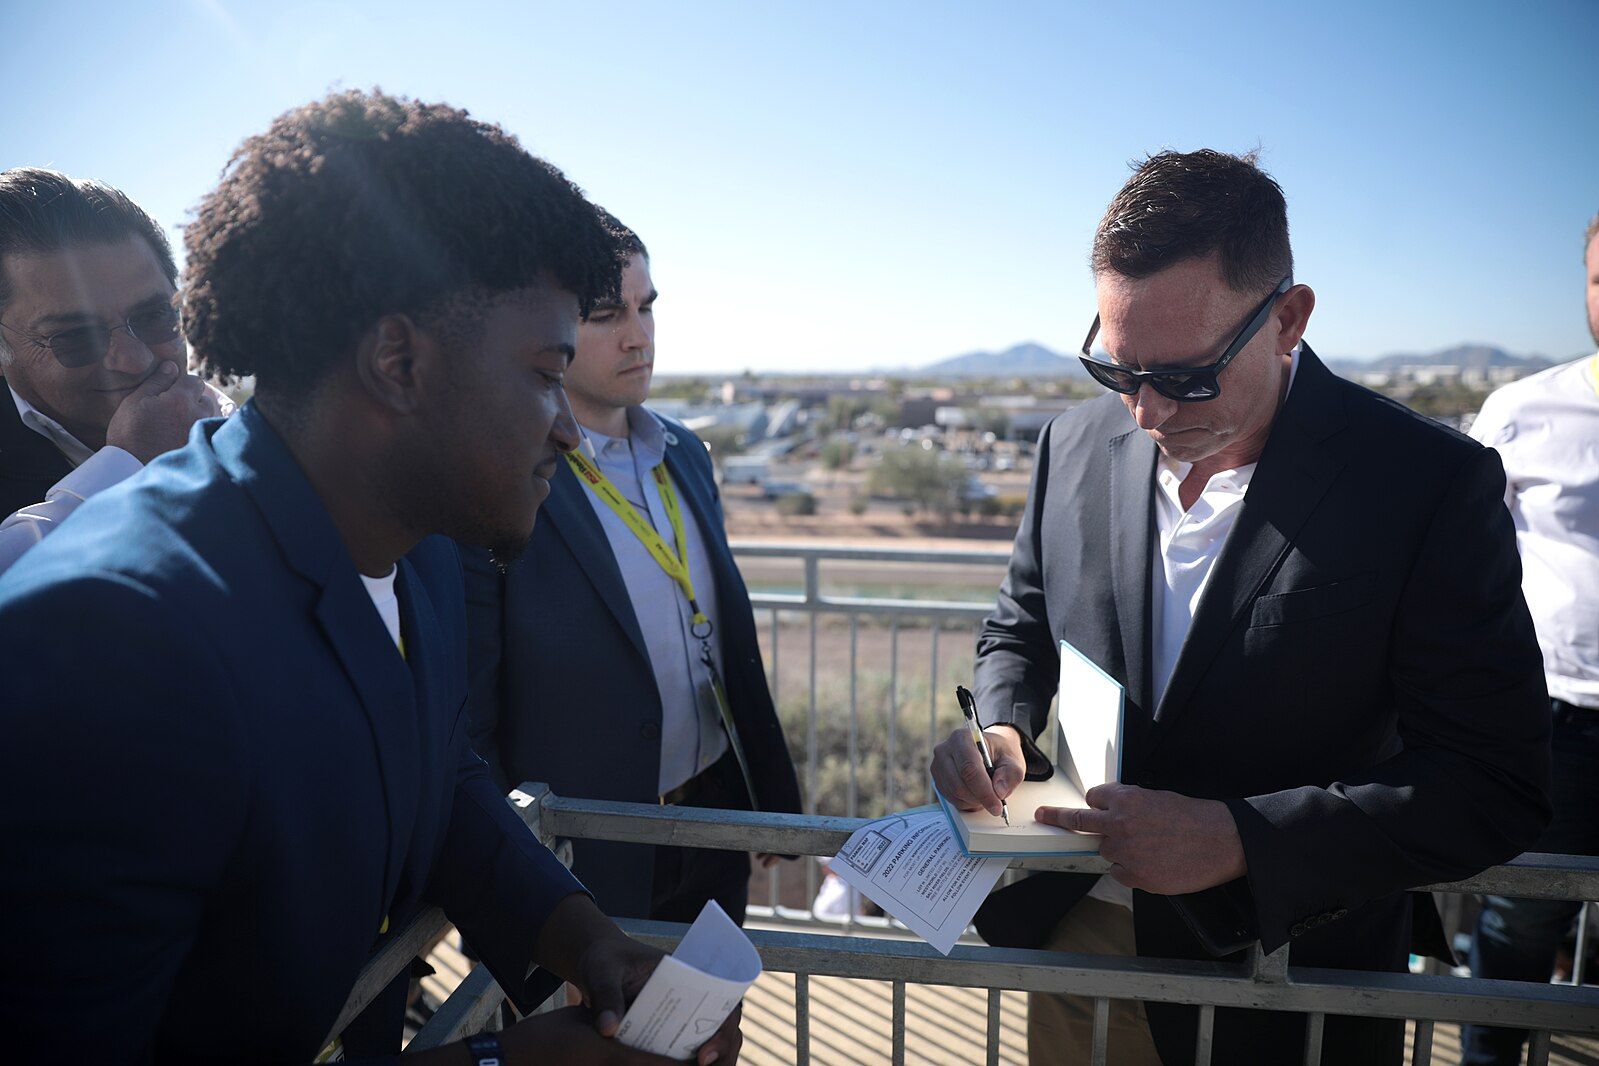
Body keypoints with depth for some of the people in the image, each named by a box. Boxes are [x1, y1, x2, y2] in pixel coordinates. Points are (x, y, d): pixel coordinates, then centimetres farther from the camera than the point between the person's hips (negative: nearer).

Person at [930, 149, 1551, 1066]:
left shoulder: (1433, 484, -18)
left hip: (1287, 979, -3)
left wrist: (1242, 839, -27)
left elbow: (1498, 785, -18)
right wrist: (1002, 729, -12)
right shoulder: (1078, 445, -5)